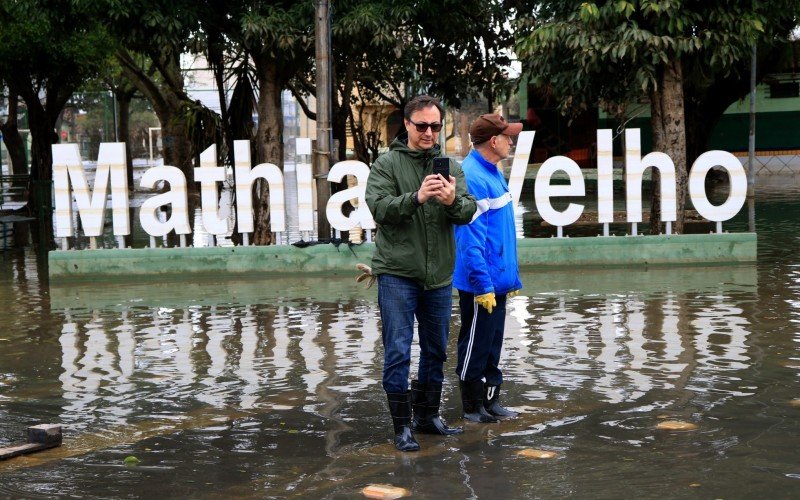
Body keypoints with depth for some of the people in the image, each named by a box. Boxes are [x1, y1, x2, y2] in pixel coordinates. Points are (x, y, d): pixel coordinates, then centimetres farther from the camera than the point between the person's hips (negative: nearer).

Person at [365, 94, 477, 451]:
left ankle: (428, 416, 30)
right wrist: (416, 198, -32)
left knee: (436, 351, 15)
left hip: (439, 276, 5)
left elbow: (469, 212, -4)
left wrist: (453, 201, -27)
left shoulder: (450, 166, 7)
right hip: (397, 274, -4)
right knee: (398, 351, -5)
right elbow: (379, 207, -16)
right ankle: (402, 426, 3)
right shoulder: (387, 164, -2)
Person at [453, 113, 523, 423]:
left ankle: (490, 401, 25)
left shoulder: (494, 173, 13)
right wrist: (483, 284, -23)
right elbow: (471, 238, -22)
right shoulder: (472, 177, -18)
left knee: (493, 343, 16)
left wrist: (511, 276, 18)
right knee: (475, 345, 2)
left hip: (498, 281, 9)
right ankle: (473, 406, 13)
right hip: (481, 283, -9)